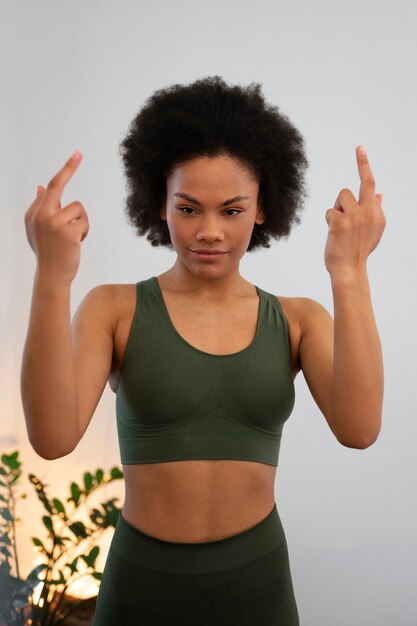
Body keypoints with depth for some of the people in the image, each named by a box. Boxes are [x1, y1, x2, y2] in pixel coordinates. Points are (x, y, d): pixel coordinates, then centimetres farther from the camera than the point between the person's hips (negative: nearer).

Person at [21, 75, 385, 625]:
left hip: (258, 581, 2)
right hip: (142, 581, -1)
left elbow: (359, 429, -20)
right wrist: (52, 278, -32)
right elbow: (53, 437, -22)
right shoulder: (114, 310, -8)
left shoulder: (299, 320, -4)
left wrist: (349, 274, -28)